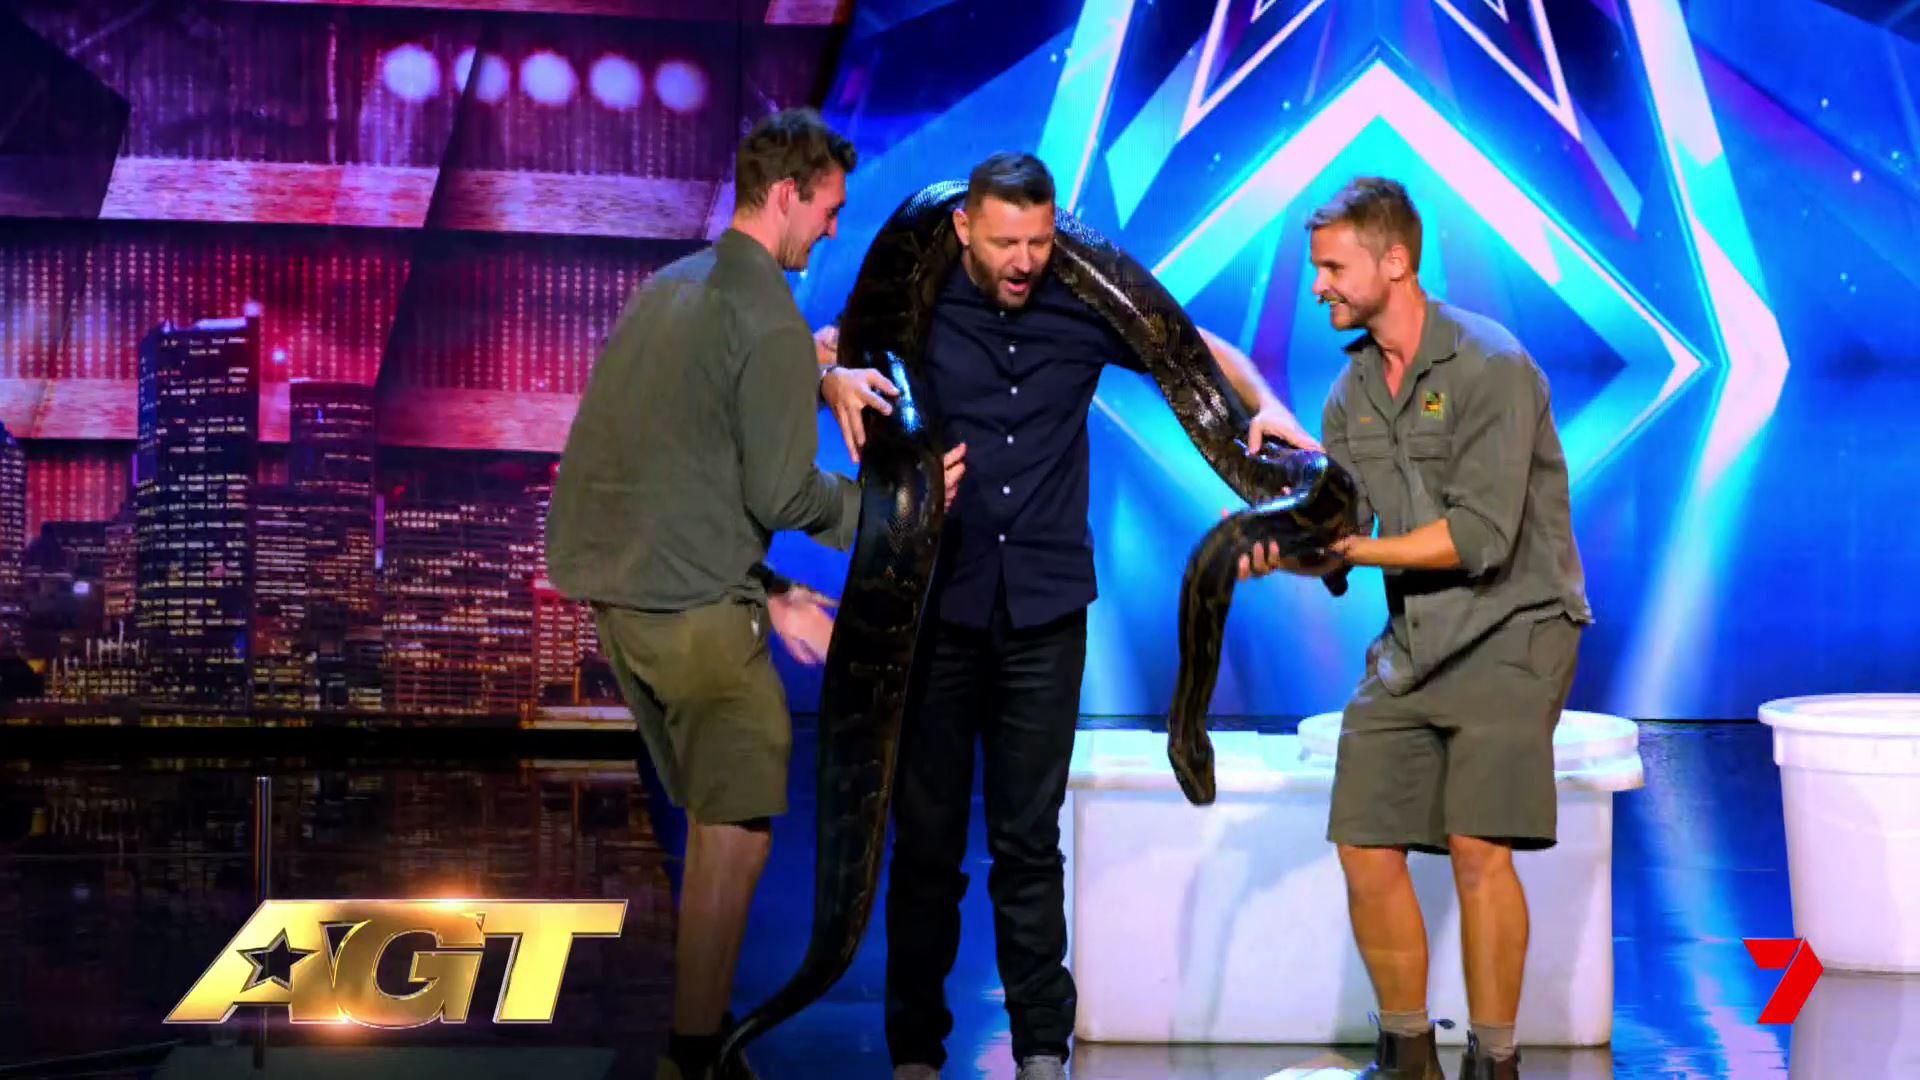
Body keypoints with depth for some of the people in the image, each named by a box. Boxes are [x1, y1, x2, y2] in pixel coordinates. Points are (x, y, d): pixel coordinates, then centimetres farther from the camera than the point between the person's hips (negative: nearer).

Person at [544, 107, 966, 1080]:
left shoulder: (668, 288, 16)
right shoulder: (771, 322, -12)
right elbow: (782, 495, -13)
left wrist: (768, 592, 20)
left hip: (613, 588, 9)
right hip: (691, 606, -9)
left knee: (713, 815, 18)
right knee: (738, 827, -2)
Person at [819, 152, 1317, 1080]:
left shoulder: (1082, 309, 4)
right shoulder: (918, 308, 0)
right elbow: (816, 348, -1)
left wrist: (1263, 404, -3)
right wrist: (834, 378, -23)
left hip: (1044, 612, 1)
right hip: (933, 608, -1)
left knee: (1029, 839, 4)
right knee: (926, 836, 5)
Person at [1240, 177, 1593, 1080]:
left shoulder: (1491, 368, -14)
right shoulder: (1351, 394, 9)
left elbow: (1480, 537, -21)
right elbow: (1338, 534, 6)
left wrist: (1352, 548, -19)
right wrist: (1286, 548, -15)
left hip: (1511, 629, -7)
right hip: (1409, 643, 7)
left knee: (1478, 846, -16)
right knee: (1367, 848, 1)